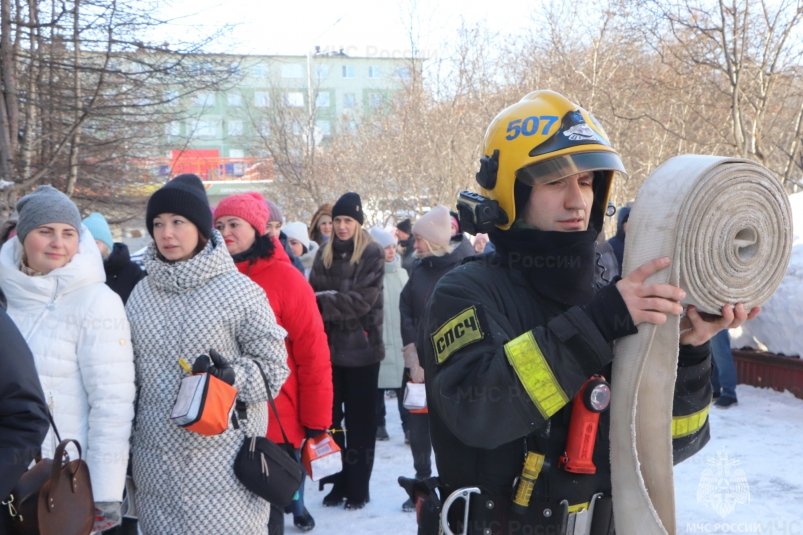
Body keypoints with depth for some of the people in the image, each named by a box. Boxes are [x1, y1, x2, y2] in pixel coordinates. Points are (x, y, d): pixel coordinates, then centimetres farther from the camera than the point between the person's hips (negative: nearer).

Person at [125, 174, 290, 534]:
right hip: (155, 460, 5)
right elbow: (128, 375, 16)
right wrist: (124, 448, 16)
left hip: (225, 462, -4)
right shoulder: (141, 293, 8)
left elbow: (273, 364, -2)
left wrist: (233, 377, -21)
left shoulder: (239, 290, -6)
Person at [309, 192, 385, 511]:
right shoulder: (324, 254, 9)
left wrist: (323, 302, -17)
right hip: (329, 346, 5)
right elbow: (313, 295, 5)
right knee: (331, 417, 10)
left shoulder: (372, 254, -7)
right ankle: (338, 482, 22)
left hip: (361, 347, -4)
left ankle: (359, 488, 14)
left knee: (360, 420, 5)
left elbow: (362, 300, -15)